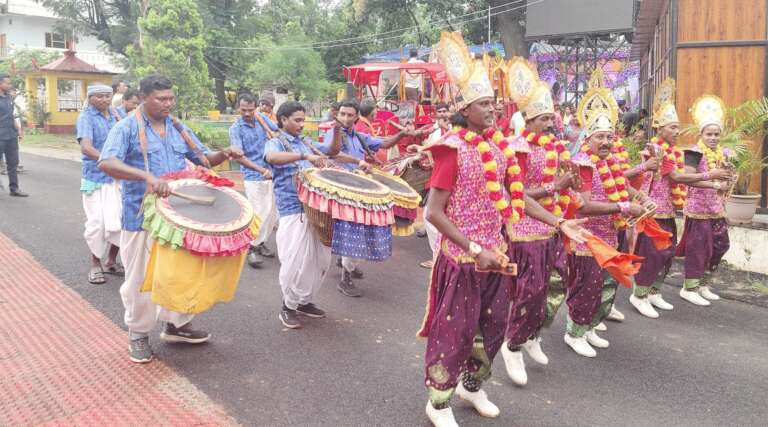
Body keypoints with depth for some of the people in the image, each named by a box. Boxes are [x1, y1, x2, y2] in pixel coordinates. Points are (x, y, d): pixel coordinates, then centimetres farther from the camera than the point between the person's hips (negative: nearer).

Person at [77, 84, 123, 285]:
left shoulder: (116, 114, 8)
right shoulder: (86, 117, -9)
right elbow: (86, 148, -25)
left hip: (119, 177, 5)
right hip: (96, 178, -5)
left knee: (121, 220, 5)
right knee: (97, 223, -2)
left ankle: (111, 261, 24)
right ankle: (95, 265, 17)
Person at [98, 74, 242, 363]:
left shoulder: (177, 128, 9)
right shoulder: (127, 128, -10)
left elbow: (203, 158, 16)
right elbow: (106, 163, -26)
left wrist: (224, 154, -7)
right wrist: (147, 176, -40)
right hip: (143, 217, -6)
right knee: (141, 277, 6)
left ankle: (177, 325, 32)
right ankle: (138, 334, 24)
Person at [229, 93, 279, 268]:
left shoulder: (263, 118, 5)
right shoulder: (236, 129, -7)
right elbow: (239, 157, -15)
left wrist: (261, 120, -7)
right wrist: (262, 170, -23)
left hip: (272, 174, 5)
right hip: (253, 177, -5)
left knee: (272, 213, 10)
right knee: (260, 214, -5)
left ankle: (261, 242, 27)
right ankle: (252, 248, 10)